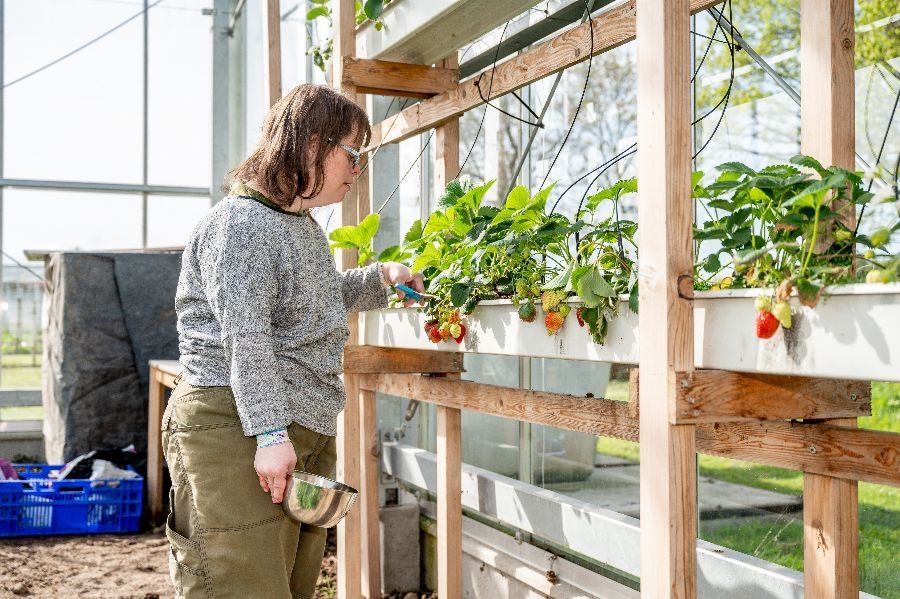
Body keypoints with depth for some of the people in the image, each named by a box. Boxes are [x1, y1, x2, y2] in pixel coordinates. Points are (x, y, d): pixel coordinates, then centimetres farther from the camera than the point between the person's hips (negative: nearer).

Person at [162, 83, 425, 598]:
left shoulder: (306, 226, 18)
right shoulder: (242, 222, -14)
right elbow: (244, 337, -21)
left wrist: (378, 279, 22)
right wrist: (270, 433, -24)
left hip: (308, 431, 10)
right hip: (237, 429, -10)